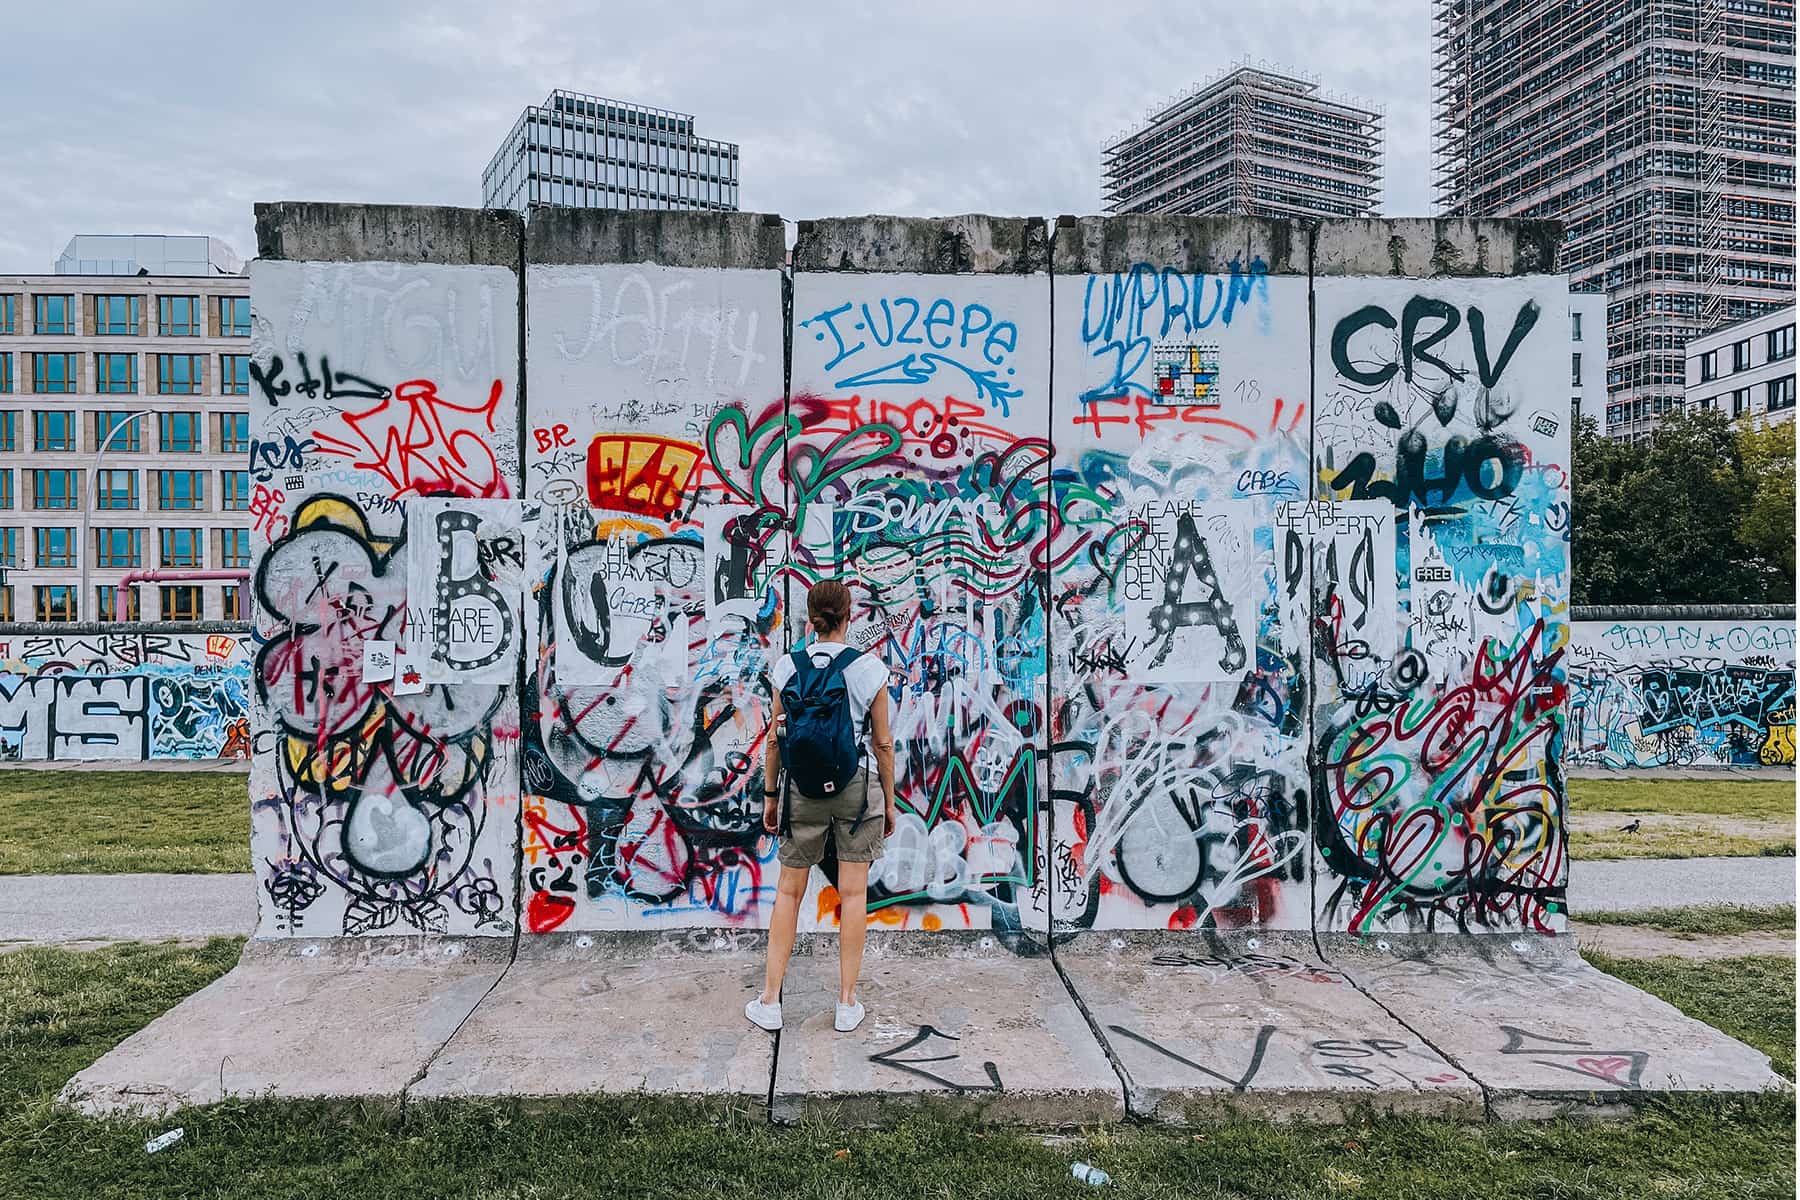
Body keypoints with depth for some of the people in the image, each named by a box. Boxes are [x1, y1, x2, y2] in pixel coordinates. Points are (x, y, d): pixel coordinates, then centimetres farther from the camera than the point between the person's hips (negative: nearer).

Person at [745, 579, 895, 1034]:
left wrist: (770, 795, 11)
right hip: (855, 789, -1)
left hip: (802, 790, 1)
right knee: (853, 893, 8)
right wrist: (889, 801, 8)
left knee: (789, 891, 12)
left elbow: (776, 738, 1)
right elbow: (883, 743, -3)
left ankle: (770, 1002, 16)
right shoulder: (869, 669, -8)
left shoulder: (787, 667, -4)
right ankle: (847, 1004, 16)